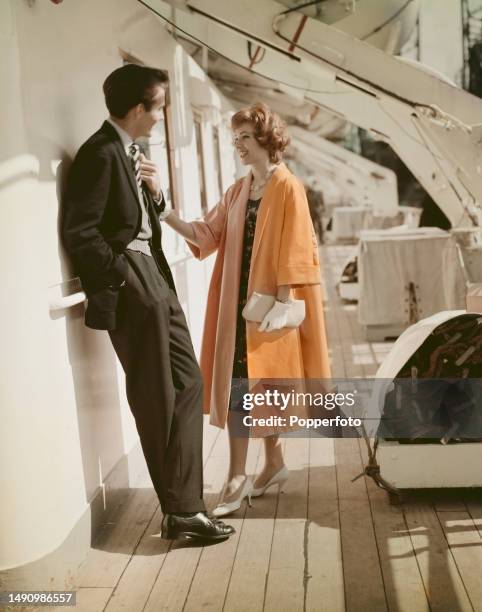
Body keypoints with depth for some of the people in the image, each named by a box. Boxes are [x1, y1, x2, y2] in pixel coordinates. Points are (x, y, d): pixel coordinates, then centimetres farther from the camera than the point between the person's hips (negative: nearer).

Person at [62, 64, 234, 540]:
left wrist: (155, 192, 1)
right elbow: (79, 233, -19)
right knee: (158, 398, 0)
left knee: (186, 384, 11)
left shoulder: (130, 151, 14)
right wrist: (122, 277, -13)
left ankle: (184, 506, 19)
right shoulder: (102, 153, -14)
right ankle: (180, 509, 14)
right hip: (131, 282, -10)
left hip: (153, 275, 10)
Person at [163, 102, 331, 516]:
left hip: (269, 303, -7)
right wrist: (168, 215, -6)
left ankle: (239, 478, 7)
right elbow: (208, 234, 7)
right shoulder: (237, 192, 15)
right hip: (238, 303, 7)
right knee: (237, 384, 4)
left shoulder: (288, 188, -6)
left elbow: (292, 251, -12)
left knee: (263, 384, -1)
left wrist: (283, 303, -19)